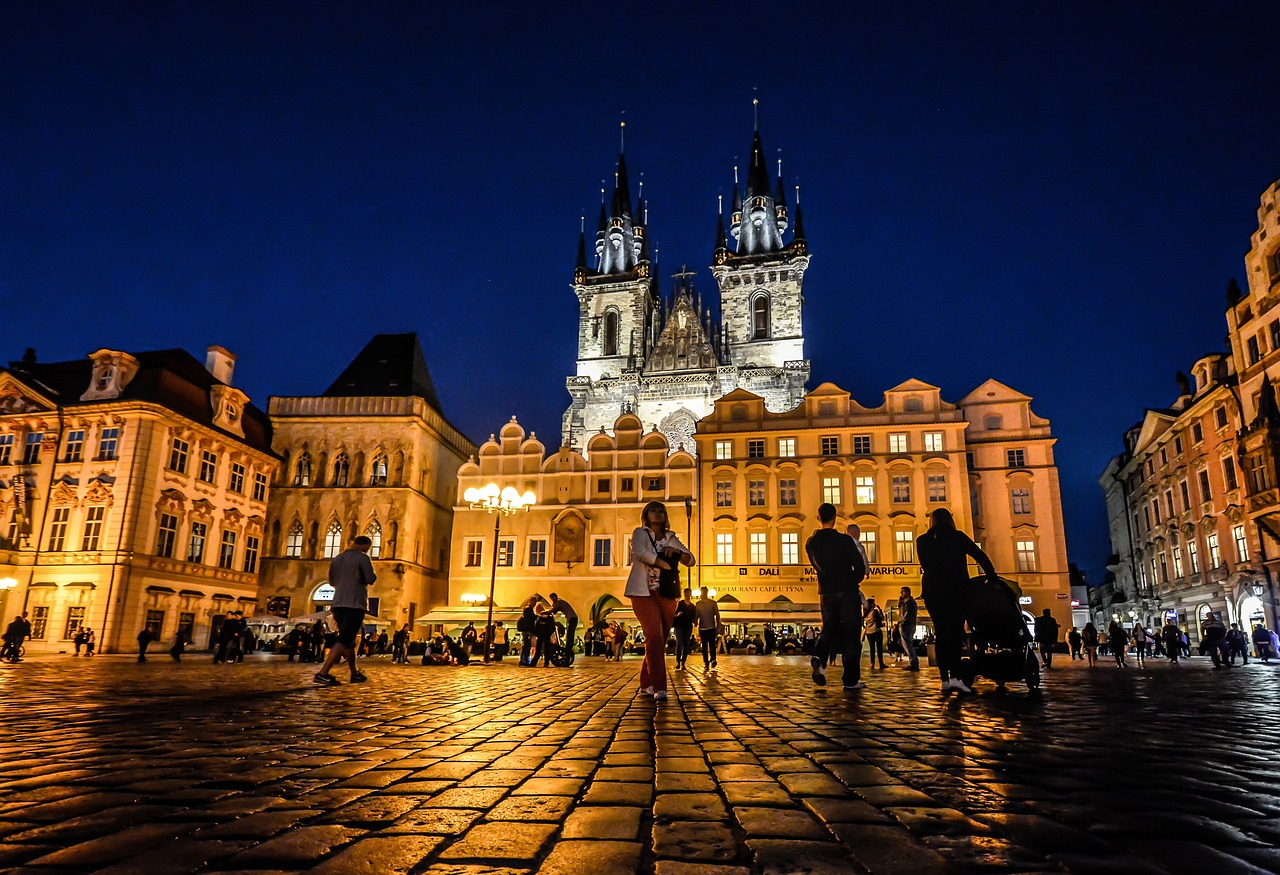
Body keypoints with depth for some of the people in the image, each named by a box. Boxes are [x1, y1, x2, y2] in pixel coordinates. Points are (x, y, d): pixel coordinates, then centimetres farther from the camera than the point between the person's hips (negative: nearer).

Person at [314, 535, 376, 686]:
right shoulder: (362, 558, -7)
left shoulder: (337, 559, 14)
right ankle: (323, 673, -20)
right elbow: (371, 579, -13)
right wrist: (363, 577, 7)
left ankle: (355, 673, 24)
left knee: (349, 640, 17)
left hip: (338, 604, 8)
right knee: (345, 640, -9)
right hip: (355, 605, -8)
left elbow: (332, 582, 23)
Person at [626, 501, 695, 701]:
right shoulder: (640, 533, 2)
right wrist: (666, 565, -16)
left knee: (660, 640, 7)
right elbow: (641, 552, -19)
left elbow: (691, 561, 13)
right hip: (644, 593, -5)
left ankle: (646, 684, 22)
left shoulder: (671, 538, 17)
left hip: (666, 594, 5)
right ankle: (659, 688, -17)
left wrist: (676, 552, -6)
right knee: (654, 636, -16)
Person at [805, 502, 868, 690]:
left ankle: (819, 657, -10)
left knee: (830, 629, 18)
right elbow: (860, 567, -8)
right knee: (851, 634, 5)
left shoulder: (811, 543, 1)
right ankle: (851, 680, 7)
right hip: (848, 592, -4)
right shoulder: (844, 540, -12)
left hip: (825, 593, 4)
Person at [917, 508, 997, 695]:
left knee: (941, 633, 5)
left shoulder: (922, 541, 8)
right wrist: (993, 578, 5)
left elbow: (925, 565, 9)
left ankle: (945, 679, -1)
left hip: (932, 591, 2)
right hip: (956, 590, -2)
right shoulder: (957, 537, 2)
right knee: (955, 632, -5)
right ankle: (955, 677, -18)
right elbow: (980, 556, -1)